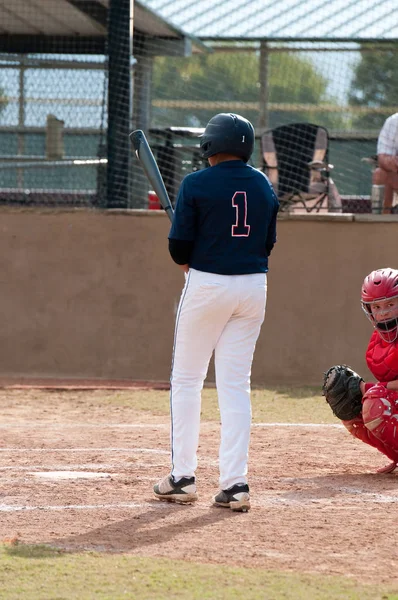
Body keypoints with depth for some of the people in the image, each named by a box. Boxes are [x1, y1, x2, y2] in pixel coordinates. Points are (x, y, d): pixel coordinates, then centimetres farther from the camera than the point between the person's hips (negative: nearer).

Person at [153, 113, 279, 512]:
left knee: (186, 378, 8)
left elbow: (180, 246, -9)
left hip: (207, 284, -4)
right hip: (254, 285, 4)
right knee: (236, 384, 6)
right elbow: (268, 242, 11)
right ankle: (235, 482, -2)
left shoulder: (196, 184, -8)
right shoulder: (264, 186, 7)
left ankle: (182, 477, 7)